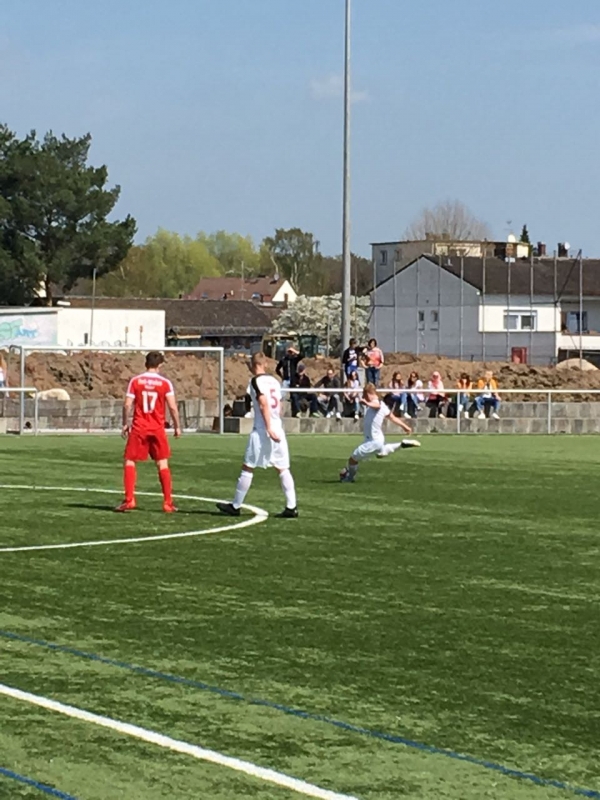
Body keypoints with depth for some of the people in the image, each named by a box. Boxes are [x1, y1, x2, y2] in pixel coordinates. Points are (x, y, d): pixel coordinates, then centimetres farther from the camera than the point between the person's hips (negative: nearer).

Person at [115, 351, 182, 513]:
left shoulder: (135, 381, -1)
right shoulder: (165, 383, -1)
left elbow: (127, 405, -4)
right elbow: (172, 407, -4)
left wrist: (125, 424, 8)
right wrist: (177, 426, 7)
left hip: (139, 428, 0)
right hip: (158, 429, 0)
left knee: (130, 461, 9)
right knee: (162, 464, 7)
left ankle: (129, 500, -1)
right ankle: (168, 503, 5)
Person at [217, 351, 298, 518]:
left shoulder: (256, 381, -6)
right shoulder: (274, 381, 14)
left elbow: (264, 404, -16)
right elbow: (278, 406, 15)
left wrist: (269, 428, -19)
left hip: (262, 430, -6)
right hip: (278, 429, 6)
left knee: (248, 467, 1)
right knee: (283, 468, 6)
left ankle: (235, 506, 6)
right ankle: (291, 507, -1)